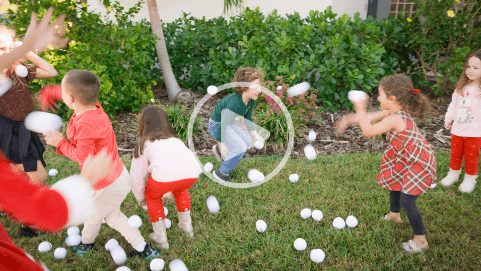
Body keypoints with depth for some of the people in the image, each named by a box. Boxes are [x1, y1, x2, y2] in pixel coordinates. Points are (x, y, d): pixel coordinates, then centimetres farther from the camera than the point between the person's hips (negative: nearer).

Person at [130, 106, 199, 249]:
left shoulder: (143, 144, 25)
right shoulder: (175, 139, 38)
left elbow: (137, 176, 27)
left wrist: (140, 197, 48)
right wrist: (170, 191, 64)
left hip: (166, 175, -4)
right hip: (192, 174, 4)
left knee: (152, 195, 28)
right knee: (180, 189, 38)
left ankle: (161, 238, 35)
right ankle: (186, 226, 48)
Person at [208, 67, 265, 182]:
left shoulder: (251, 100, -9)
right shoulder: (234, 103, -36)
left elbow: (248, 118, 9)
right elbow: (223, 124, -30)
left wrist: (255, 135, 7)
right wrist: (221, 145, -20)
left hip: (229, 124, 9)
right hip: (216, 125, -9)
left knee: (248, 142, 14)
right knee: (240, 147, -17)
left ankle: (218, 150, 29)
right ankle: (221, 172, 1)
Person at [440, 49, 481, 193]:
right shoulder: (462, 86, 2)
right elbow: (454, 104, 11)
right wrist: (448, 118, 13)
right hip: (457, 129, 5)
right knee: (455, 154, 19)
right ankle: (453, 173, 39)